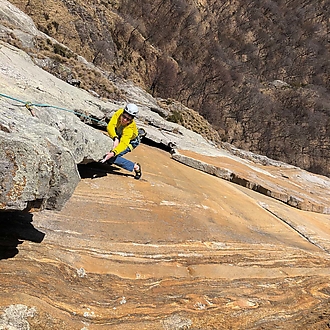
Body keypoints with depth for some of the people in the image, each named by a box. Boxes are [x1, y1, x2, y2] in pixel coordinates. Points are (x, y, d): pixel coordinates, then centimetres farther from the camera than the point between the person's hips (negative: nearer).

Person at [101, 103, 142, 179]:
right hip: (118, 136, 6)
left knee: (112, 158, -19)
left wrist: (113, 153, -67)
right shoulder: (119, 113, -32)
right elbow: (110, 126, -37)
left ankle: (135, 167, -6)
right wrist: (115, 138, -53)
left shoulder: (130, 128, -42)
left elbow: (123, 143, -52)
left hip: (130, 141, -6)